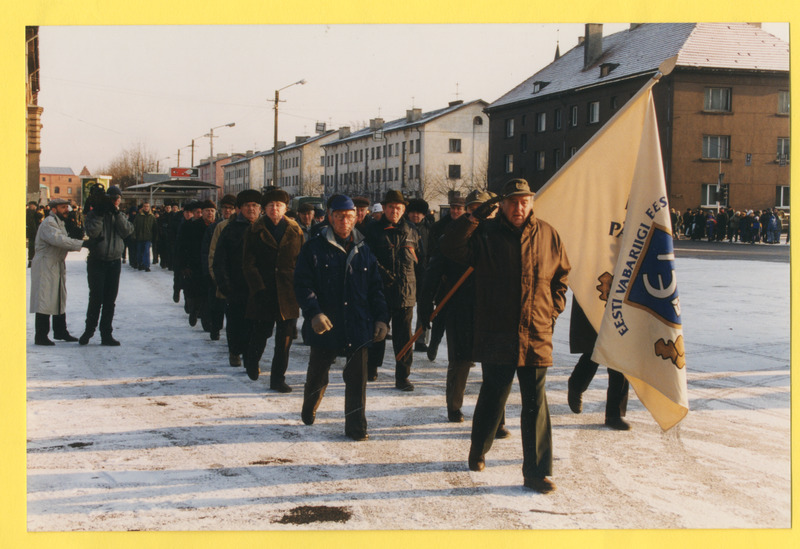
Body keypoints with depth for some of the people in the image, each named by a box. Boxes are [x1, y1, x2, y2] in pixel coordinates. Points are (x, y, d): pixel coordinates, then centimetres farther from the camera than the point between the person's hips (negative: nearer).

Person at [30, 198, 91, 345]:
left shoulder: (59, 223, 17)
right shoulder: (48, 223, -15)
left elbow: (63, 241, 14)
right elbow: (58, 239, -31)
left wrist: (77, 245, -5)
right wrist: (81, 243, -34)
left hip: (57, 265, 10)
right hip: (45, 265, -10)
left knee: (60, 299, 15)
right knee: (45, 300, -10)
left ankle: (60, 331, 26)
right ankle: (40, 336, -7)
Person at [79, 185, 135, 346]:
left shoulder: (120, 216, 12)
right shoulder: (94, 214, 0)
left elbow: (127, 231, -6)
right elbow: (92, 233, -15)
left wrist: (117, 213, -12)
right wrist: (100, 214, -18)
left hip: (114, 262, 4)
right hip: (97, 262, -4)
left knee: (110, 300, 5)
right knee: (96, 298, -6)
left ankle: (106, 334, 11)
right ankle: (89, 329, 12)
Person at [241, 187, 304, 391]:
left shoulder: (295, 231, 7)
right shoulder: (255, 231, 2)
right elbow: (248, 264, -2)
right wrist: (259, 289, -11)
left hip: (288, 293, 1)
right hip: (264, 292, -1)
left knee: (285, 337, -1)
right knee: (261, 332, 7)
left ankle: (278, 378, 9)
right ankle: (251, 363, 38)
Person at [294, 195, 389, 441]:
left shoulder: (363, 250, 9)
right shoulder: (314, 248, -1)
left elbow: (375, 288, 14)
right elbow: (302, 284, -5)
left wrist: (381, 318, 5)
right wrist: (314, 312, -18)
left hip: (357, 327, 2)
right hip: (325, 326, -1)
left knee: (357, 377, -1)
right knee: (317, 375, 14)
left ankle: (356, 425, 8)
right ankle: (308, 411, 41)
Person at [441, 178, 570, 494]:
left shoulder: (548, 236, 7)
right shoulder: (485, 234, 0)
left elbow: (561, 276, 19)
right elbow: (450, 247, -13)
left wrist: (554, 309, 9)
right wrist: (476, 216, -16)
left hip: (536, 337, 1)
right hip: (496, 335, -1)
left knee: (536, 405, 2)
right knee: (492, 397, 12)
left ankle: (537, 471, 8)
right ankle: (478, 451, 36)